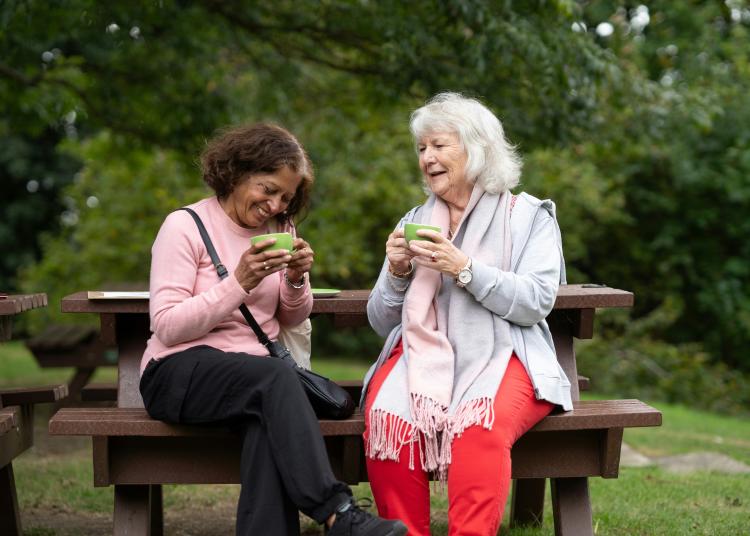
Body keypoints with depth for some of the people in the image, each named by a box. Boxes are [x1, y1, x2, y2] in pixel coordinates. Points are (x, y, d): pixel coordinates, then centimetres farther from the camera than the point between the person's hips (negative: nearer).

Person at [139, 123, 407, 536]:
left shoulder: (279, 228, 13)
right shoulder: (184, 227, -4)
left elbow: (292, 319, 17)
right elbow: (167, 327, -12)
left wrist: (297, 281, -5)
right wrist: (240, 282, -20)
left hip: (254, 375, 5)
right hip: (178, 373, -4)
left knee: (270, 420, -33)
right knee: (275, 376, -35)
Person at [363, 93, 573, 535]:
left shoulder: (528, 216, 9)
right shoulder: (414, 222, 21)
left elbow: (537, 303, -6)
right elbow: (381, 321, 19)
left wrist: (464, 269, -15)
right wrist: (397, 273, -1)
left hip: (499, 356, -3)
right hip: (422, 355, 3)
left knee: (478, 426, -36)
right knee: (387, 417, -30)